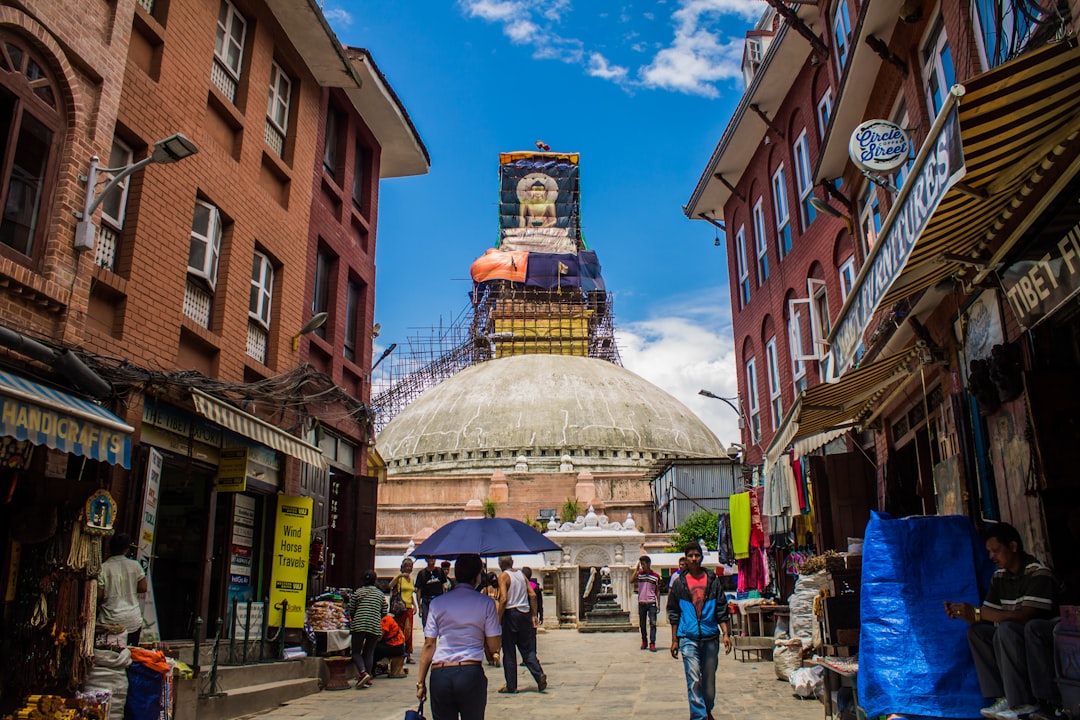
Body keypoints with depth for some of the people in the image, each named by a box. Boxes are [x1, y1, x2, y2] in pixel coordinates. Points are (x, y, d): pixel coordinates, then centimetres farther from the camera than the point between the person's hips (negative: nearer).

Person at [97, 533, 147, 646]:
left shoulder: (103, 568, -8)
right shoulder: (135, 565, -3)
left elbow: (98, 596, -6)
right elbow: (143, 588, 3)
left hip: (110, 621, -2)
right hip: (133, 621, 2)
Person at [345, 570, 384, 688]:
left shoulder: (357, 592, 4)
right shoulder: (380, 594, 11)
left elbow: (350, 610, 6)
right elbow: (384, 612, 12)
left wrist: (352, 619, 26)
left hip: (359, 626, -2)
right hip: (375, 626, 2)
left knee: (356, 651, 8)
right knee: (369, 652, 12)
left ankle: (363, 672, -14)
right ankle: (368, 679, 6)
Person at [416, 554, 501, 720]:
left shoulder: (438, 602, 5)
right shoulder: (486, 603, 0)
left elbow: (429, 645, 4)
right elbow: (493, 646, 0)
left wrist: (421, 682, 10)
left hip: (440, 674, 2)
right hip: (471, 674, -2)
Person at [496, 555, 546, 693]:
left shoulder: (503, 576, -6)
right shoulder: (521, 575, 11)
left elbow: (503, 599, -17)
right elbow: (533, 595, 7)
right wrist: (534, 615, 11)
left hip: (510, 613, -5)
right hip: (525, 613, 5)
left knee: (509, 652, 4)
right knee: (527, 648, 12)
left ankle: (511, 685, 8)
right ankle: (539, 674, -7)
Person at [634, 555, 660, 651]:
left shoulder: (656, 576, 3)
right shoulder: (639, 574, 4)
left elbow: (657, 591, 8)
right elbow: (632, 580, -16)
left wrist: (658, 604, 4)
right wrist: (637, 568, -15)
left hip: (652, 603, -2)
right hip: (641, 603, 2)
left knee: (653, 623, -7)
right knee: (642, 624, 10)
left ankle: (652, 643, -5)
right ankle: (644, 641, 24)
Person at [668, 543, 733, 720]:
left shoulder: (713, 581, 6)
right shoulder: (679, 583, 4)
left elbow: (721, 610, 7)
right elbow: (673, 613, 7)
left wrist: (726, 634, -2)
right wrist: (674, 640, 4)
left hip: (711, 637, 2)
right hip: (688, 638, -2)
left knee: (709, 678, 12)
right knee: (694, 680, -7)